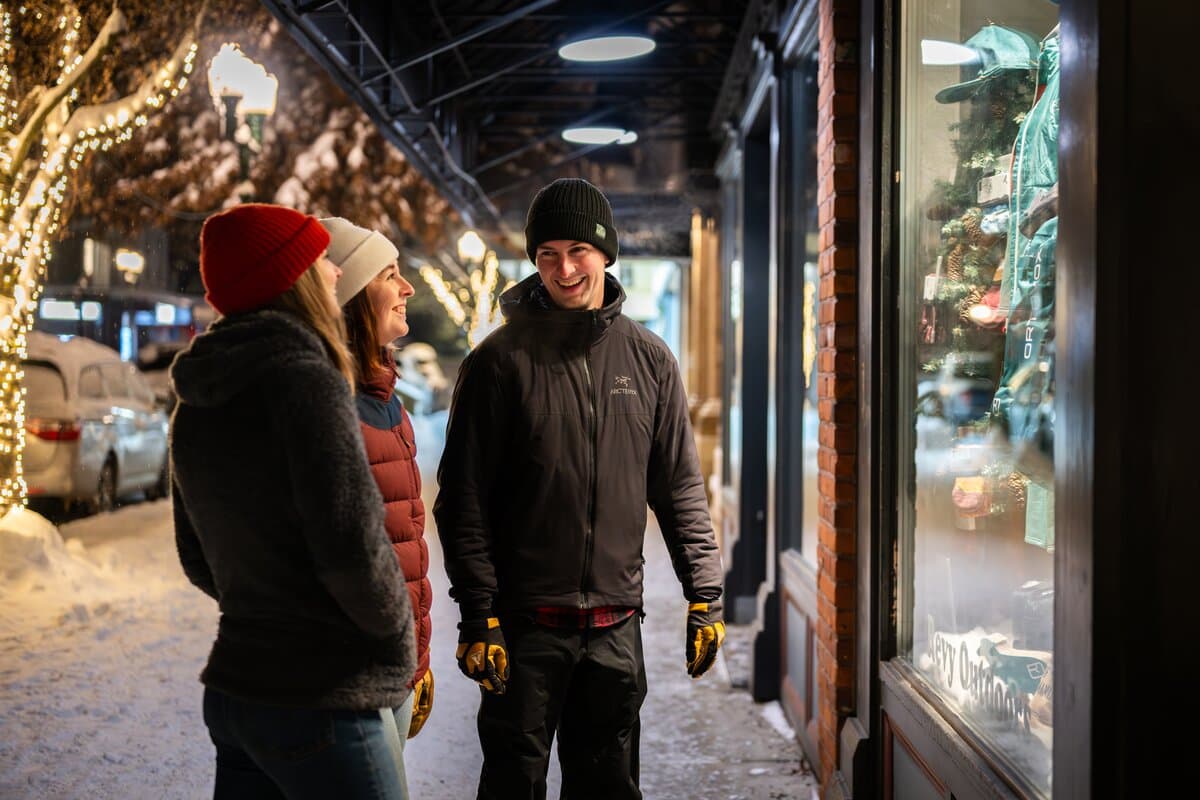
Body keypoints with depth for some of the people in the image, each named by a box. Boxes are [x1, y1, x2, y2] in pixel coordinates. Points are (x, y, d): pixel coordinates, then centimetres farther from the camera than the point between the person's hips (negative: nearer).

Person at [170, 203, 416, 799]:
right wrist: (399, 638, -6)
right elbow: (351, 543, -23)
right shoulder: (305, 379, -18)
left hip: (234, 688, 8)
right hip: (320, 701, -8)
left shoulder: (197, 405, 9)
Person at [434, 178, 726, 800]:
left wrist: (704, 594, 3)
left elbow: (680, 487, 8)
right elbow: (464, 500, -6)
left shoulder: (649, 359, 5)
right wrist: (477, 614, -10)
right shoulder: (500, 361, -5)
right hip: (527, 623, -3)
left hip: (617, 623, 3)